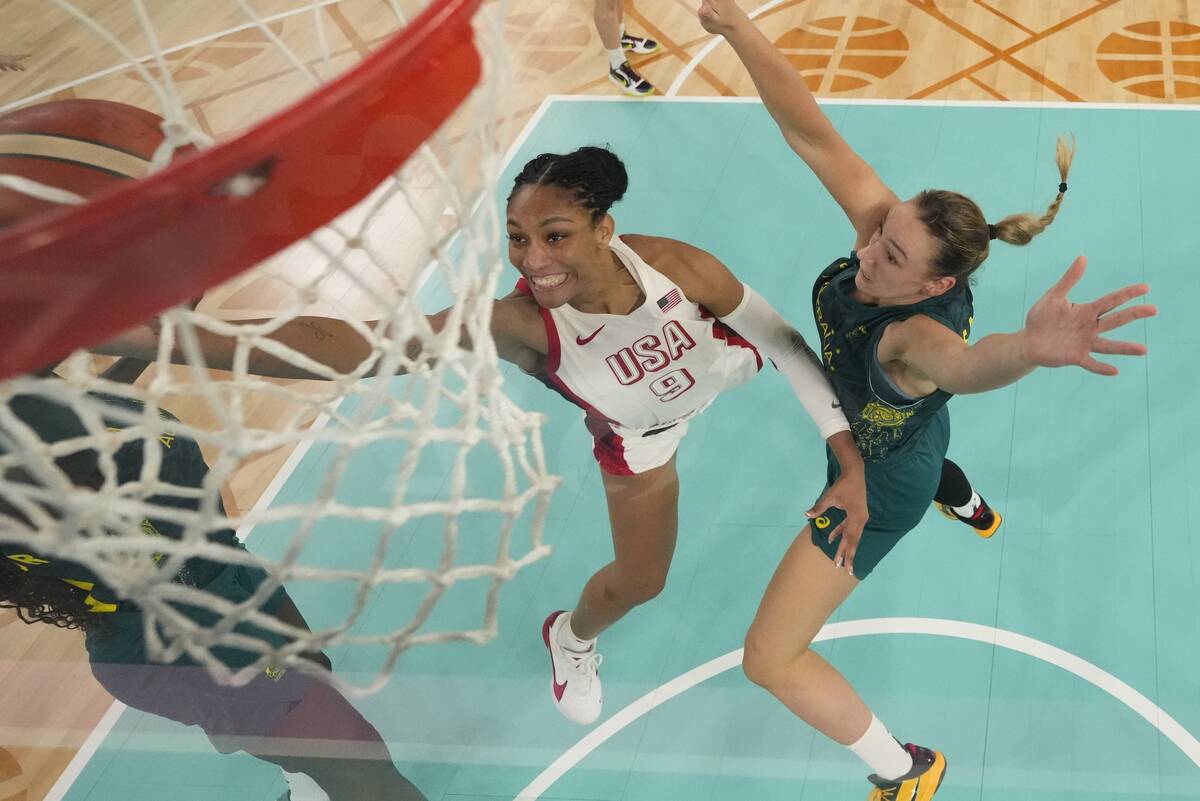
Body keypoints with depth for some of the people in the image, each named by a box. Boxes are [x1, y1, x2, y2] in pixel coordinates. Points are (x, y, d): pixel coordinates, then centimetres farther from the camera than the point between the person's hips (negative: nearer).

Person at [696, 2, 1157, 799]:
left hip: (879, 484, -7)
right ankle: (969, 508, 84)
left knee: (771, 659, -2)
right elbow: (813, 135, -38)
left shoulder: (921, 332, -46)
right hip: (904, 429, 8)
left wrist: (1030, 348, -94)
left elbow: (966, 363, -71)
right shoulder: (887, 230, -31)